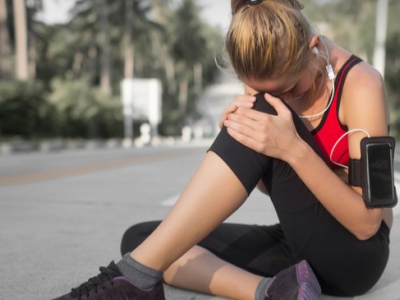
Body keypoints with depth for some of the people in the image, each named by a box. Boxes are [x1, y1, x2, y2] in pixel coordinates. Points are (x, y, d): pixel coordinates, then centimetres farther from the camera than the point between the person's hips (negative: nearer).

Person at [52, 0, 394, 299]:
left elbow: (366, 222, -19)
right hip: (301, 246, 5)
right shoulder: (271, 81, -1)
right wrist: (246, 127, -19)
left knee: (264, 109, -29)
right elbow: (275, 182, 1)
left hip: (355, 253, -5)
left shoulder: (360, 85, -16)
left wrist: (294, 149, -34)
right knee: (140, 238, -9)